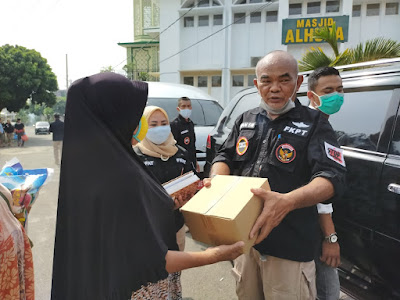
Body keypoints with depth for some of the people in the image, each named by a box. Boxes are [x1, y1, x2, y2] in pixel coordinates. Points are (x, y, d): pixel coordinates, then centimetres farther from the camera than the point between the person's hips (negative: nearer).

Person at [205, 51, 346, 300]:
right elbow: (225, 157, 13)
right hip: (244, 235, 5)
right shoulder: (246, 120, 9)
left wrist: (288, 201, -34)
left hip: (291, 245, -4)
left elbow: (333, 178, -15)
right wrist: (216, 180, -11)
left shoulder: (314, 123, -6)